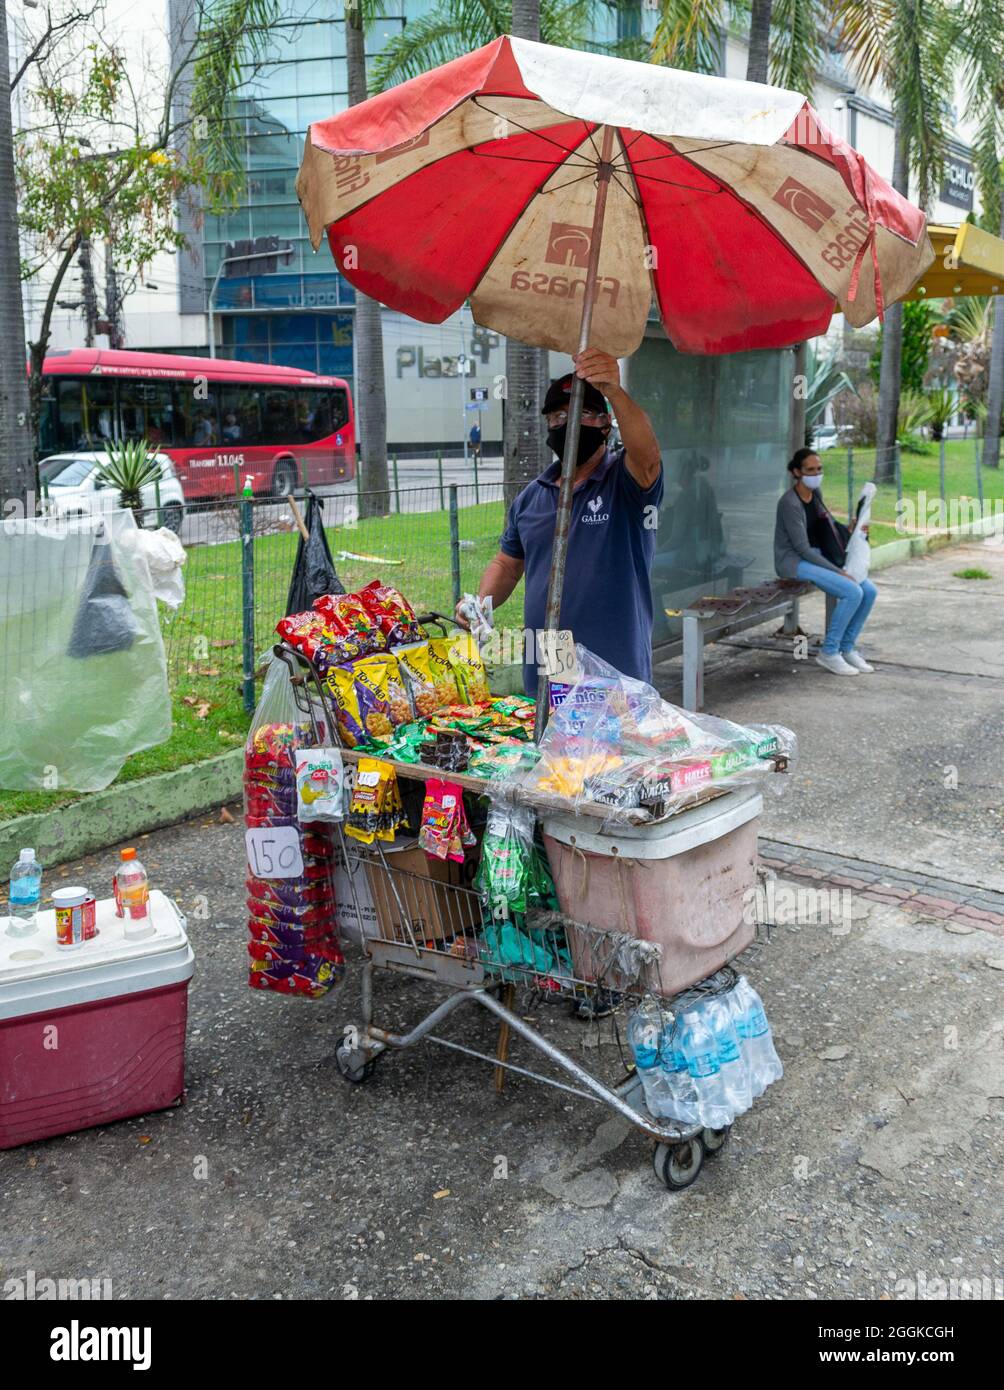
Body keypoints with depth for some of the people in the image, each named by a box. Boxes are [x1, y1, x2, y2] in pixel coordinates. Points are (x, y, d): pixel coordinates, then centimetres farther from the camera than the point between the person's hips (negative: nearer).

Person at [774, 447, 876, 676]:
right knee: (852, 592, -24)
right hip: (793, 561, -8)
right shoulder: (790, 503, -20)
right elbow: (802, 548, -22)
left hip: (818, 556, 8)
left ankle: (847, 648, 6)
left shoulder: (816, 492, 6)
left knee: (869, 590, -7)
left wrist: (849, 531, -2)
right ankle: (829, 652, -11)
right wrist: (837, 571, -22)